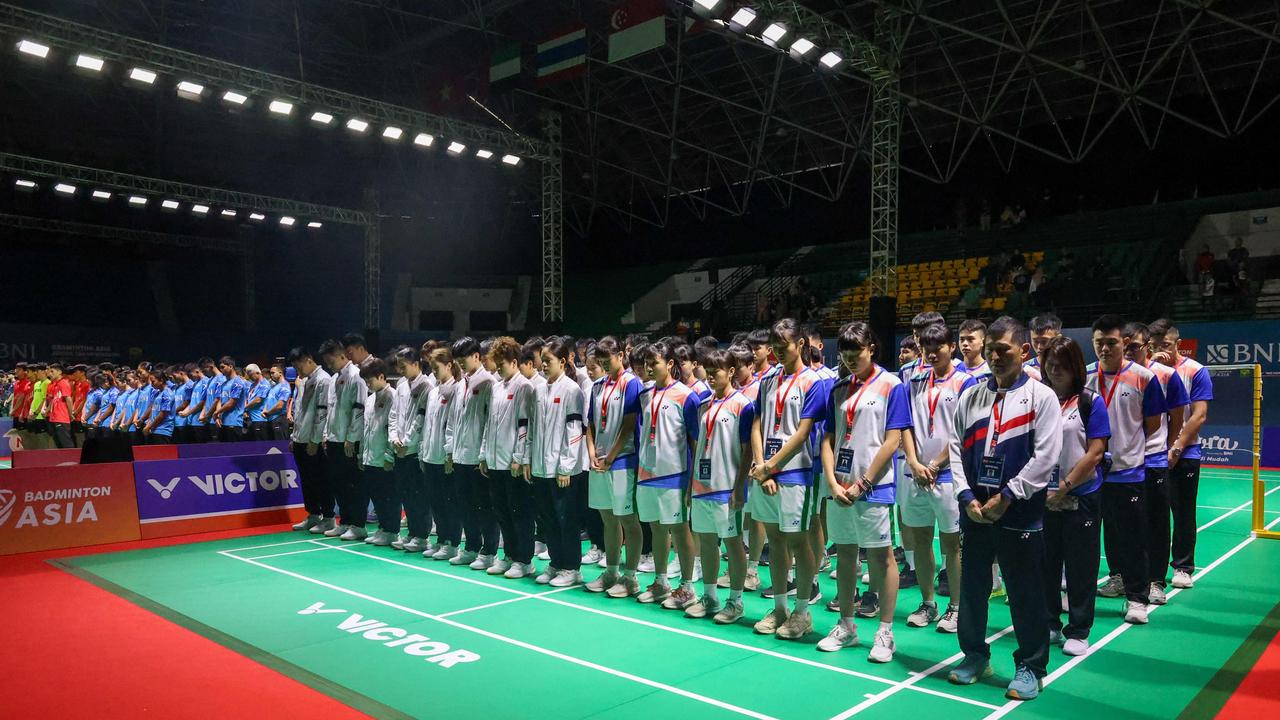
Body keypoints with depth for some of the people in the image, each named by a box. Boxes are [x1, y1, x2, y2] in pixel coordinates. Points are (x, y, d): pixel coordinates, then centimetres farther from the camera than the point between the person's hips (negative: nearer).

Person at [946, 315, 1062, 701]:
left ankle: (1030, 666, 21)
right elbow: (956, 448, 6)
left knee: (1025, 595, 5)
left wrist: (1005, 497, -12)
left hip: (1020, 514, -4)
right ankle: (975, 655, 30)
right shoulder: (971, 396, 7)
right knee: (971, 588, 13)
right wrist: (967, 497, -5)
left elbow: (1046, 456, -10)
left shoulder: (1041, 396, -4)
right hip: (975, 511, 4)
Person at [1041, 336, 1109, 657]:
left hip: (1080, 498, -3)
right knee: (1045, 563, 10)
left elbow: (1095, 452, -9)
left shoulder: (1090, 401, -4)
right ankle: (1049, 624, 25)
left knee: (1080, 566, 5)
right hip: (1042, 498, 3)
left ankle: (1078, 631, 18)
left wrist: (1065, 487, -12)